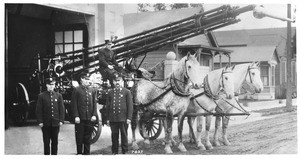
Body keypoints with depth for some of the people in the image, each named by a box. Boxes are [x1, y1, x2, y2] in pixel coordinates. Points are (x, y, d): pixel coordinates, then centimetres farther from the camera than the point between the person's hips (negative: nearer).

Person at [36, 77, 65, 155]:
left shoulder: (59, 95, 7)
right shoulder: (41, 96, 1)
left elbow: (62, 109, 6)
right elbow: (39, 110, 0)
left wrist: (61, 120, -1)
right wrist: (40, 121, -7)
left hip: (56, 123, 2)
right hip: (46, 123, -1)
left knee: (55, 141, 7)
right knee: (46, 142, 4)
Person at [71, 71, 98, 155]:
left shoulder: (92, 90, 11)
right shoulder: (76, 90, 1)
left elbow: (95, 103, 10)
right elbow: (74, 104, -3)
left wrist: (94, 115, -1)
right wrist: (76, 116, -10)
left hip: (90, 118, 3)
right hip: (80, 119, -3)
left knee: (88, 138, 8)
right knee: (79, 138, 2)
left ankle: (87, 153, 15)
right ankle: (79, 153, 11)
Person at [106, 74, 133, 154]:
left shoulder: (127, 92, 3)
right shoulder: (110, 92, 10)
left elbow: (130, 106, 0)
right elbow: (107, 106, 12)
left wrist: (129, 118, -7)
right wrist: (108, 118, 7)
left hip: (123, 118, -2)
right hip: (113, 119, 2)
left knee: (124, 135, 3)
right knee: (114, 135, 6)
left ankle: (125, 151, 12)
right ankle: (114, 152, 14)